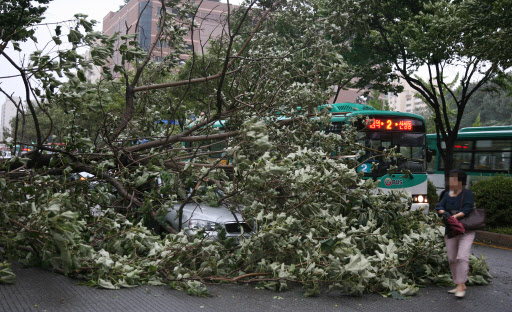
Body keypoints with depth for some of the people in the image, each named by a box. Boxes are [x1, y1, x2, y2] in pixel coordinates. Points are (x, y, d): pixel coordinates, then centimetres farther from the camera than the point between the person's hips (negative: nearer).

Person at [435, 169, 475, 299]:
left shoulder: (467, 194, -6)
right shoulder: (448, 195, 10)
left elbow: (467, 209, -18)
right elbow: (439, 206, 2)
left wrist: (456, 216, -30)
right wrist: (443, 213, -19)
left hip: (465, 232, -6)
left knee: (462, 257, -17)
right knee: (452, 259, 7)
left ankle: (461, 286, -11)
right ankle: (460, 285, 18)